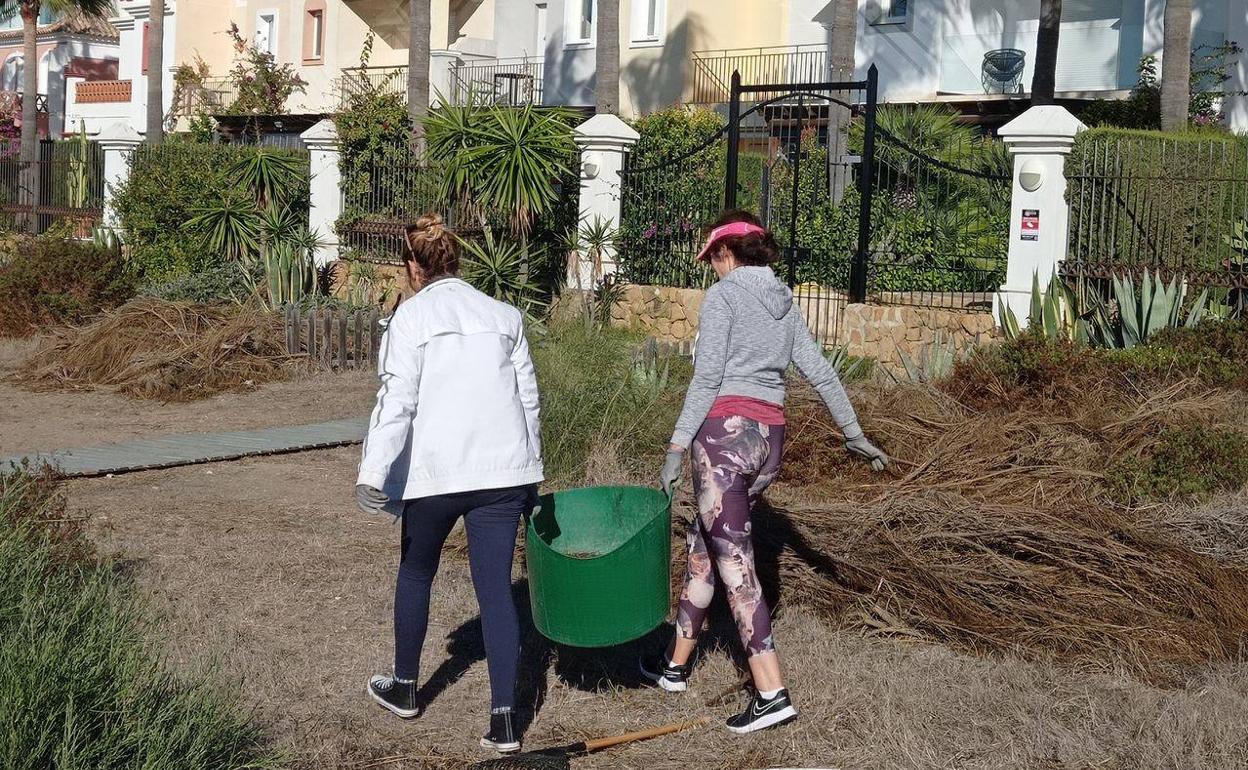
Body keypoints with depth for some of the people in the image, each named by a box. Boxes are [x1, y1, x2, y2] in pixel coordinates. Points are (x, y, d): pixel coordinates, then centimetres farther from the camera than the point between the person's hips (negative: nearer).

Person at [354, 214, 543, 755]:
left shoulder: (412, 315, -2)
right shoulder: (503, 315, 11)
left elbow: (397, 400, -11)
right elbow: (528, 396, 13)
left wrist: (373, 475, -12)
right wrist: (530, 474, 22)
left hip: (435, 469, -3)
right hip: (502, 467, 3)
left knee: (416, 572, 20)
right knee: (495, 588, 3)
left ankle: (405, 687, 35)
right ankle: (504, 719, -3)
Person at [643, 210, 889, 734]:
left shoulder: (723, 295, -5)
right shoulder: (784, 304, 16)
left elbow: (707, 378, -13)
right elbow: (822, 374, 19)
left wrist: (676, 448, -13)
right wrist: (854, 434, 28)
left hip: (724, 431, -8)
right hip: (769, 439, 8)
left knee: (733, 562, -7)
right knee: (702, 546, 20)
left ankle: (772, 694, -12)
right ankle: (676, 665, 31)